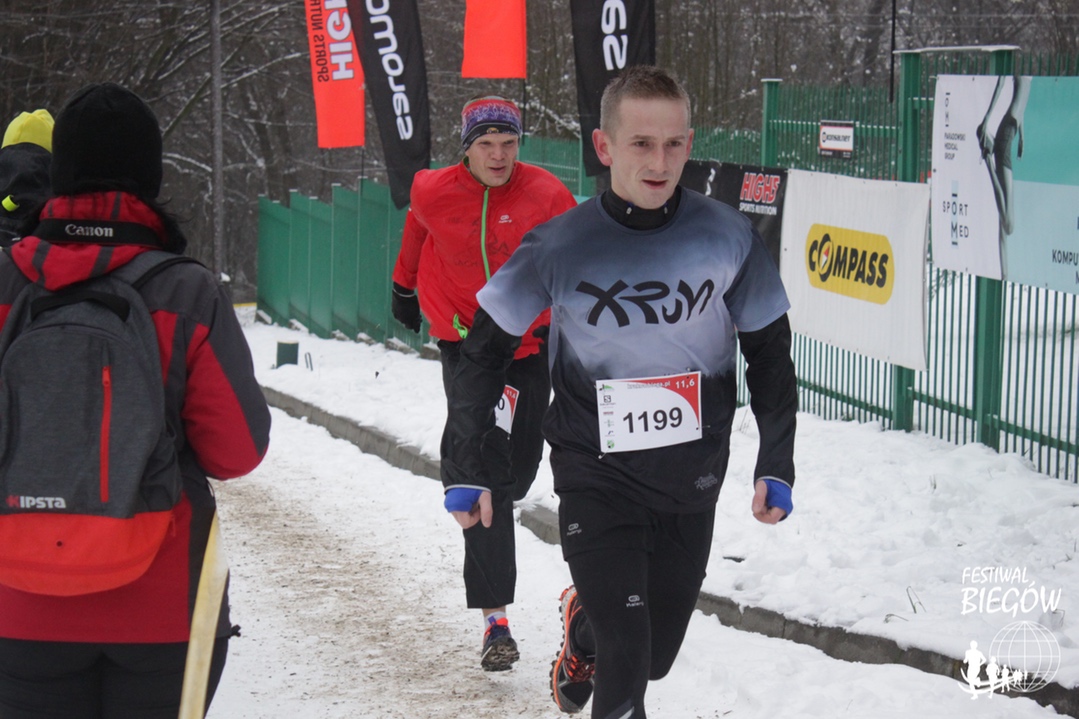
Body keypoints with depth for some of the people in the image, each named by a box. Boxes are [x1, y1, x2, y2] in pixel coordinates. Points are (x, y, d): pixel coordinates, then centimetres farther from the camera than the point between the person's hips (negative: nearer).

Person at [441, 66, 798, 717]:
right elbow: (485, 352, -1)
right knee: (623, 658, -11)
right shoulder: (561, 246, -13)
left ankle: (583, 627, 49)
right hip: (596, 478, -2)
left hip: (693, 482, 3)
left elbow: (769, 353, 4)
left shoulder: (727, 237, -9)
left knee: (657, 654, 16)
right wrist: (465, 468, -1)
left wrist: (776, 467, 1)